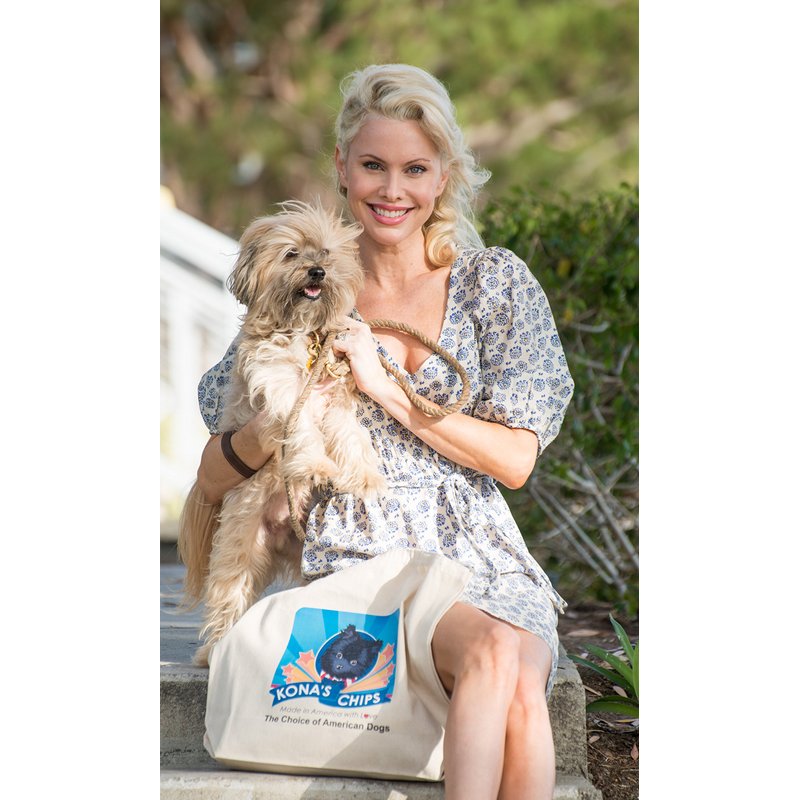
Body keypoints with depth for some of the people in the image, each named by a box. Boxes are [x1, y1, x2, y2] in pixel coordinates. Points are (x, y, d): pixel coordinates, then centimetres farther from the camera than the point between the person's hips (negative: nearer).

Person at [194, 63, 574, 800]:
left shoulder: (496, 283, 9)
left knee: (521, 687, -33)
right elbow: (214, 482, 10)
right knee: (495, 654, -34)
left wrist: (384, 387, -7)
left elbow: (515, 460, 1)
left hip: (481, 556, 1)